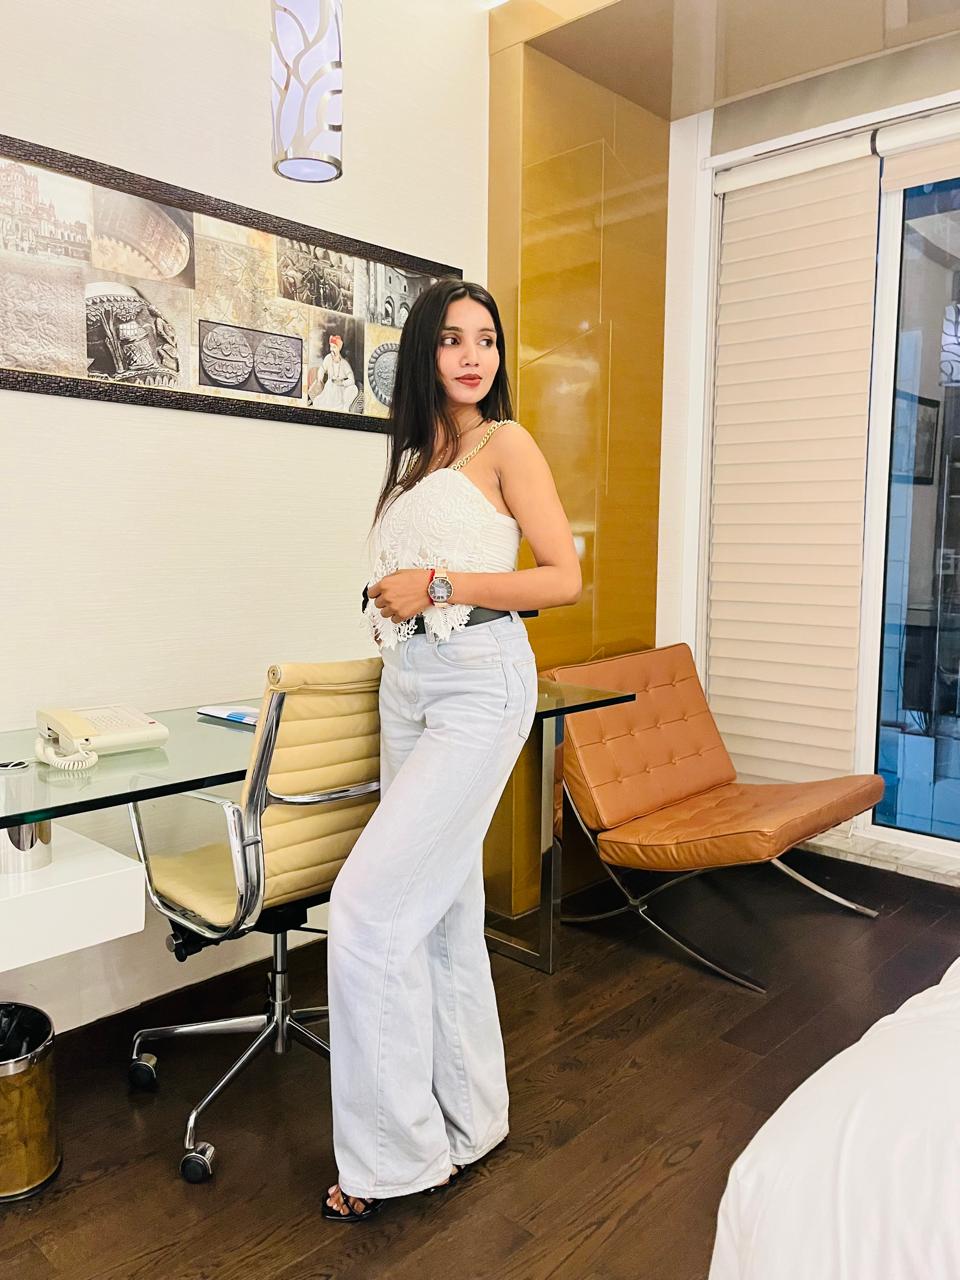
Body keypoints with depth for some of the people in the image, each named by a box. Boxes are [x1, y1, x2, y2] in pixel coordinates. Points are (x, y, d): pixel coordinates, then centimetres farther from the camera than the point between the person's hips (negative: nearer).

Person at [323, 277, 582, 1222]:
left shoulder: (506, 444, -3)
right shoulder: (416, 456, 17)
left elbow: (565, 578, -11)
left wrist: (438, 585, -15)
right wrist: (389, 599, 7)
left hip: (478, 683, -7)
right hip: (406, 684, 8)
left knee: (368, 908, -11)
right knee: (444, 912, 12)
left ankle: (393, 1151, 6)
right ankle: (468, 1121, 28)